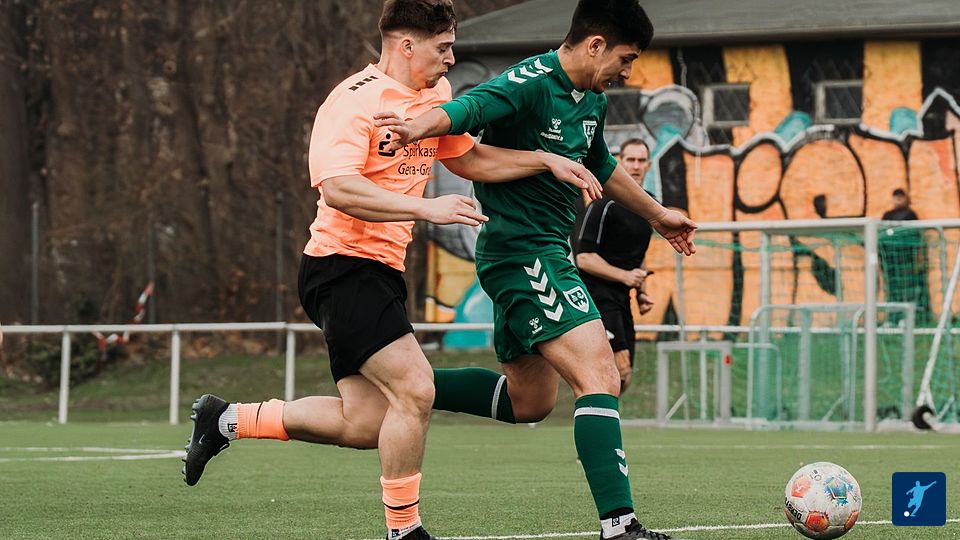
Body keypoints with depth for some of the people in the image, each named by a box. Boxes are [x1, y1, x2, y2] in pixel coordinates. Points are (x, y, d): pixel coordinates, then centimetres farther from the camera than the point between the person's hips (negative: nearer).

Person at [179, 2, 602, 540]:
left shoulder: (434, 94, 12)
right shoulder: (355, 101, -16)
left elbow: (469, 159, 26)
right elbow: (338, 189, -28)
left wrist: (547, 160, 14)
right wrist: (427, 208, -32)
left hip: (379, 272, 10)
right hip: (343, 264, -10)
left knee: (365, 425, 5)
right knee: (414, 390, -18)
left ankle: (228, 419, 19)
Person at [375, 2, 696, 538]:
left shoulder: (592, 101, 12)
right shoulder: (532, 84, -17)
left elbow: (603, 168, 31)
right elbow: (470, 107, -35)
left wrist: (658, 215, 42)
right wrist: (421, 127, -57)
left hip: (548, 254, 10)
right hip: (522, 251, -10)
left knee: (528, 401, 18)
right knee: (600, 377, -19)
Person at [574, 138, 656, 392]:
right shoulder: (603, 206, -12)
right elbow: (583, 257, -16)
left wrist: (641, 293, 16)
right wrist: (625, 276, -23)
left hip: (621, 299, 9)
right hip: (597, 296, -9)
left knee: (622, 379, 6)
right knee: (620, 369, -20)